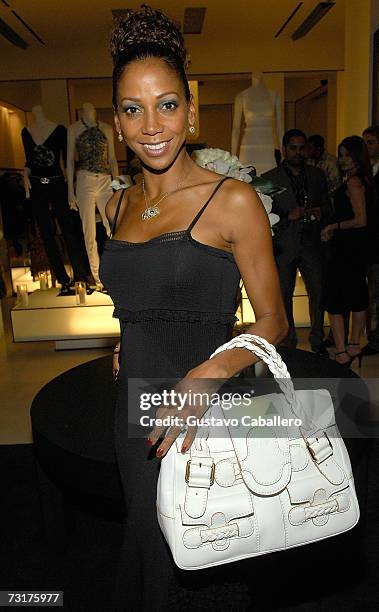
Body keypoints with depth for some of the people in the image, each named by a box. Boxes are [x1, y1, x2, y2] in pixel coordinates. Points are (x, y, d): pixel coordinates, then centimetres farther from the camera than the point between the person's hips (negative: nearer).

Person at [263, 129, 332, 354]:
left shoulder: (317, 175, 13)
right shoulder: (270, 178, 2)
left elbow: (327, 207, 17)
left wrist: (320, 213, -6)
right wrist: (289, 216, -16)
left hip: (312, 243, 2)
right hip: (284, 246, -2)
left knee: (318, 293, 2)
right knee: (284, 296, 5)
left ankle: (317, 341, 18)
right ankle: (289, 342, 20)